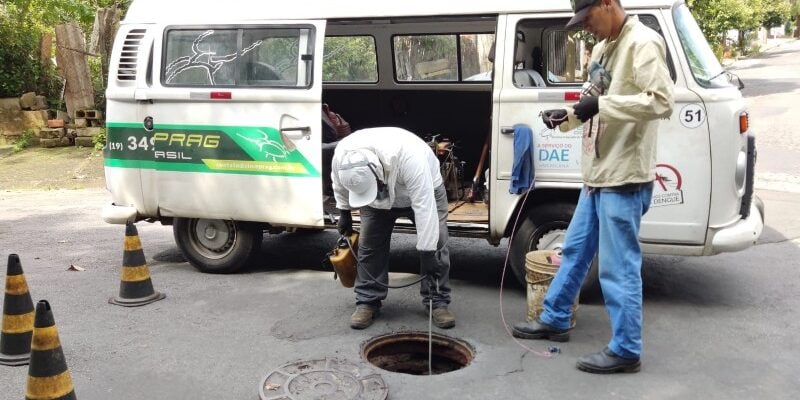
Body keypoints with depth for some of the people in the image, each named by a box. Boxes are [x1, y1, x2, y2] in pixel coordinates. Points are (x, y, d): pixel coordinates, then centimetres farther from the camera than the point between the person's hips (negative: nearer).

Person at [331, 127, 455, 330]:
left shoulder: (408, 156, -44)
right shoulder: (341, 155, -31)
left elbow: (424, 207, -43)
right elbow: (339, 186, -7)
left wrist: (426, 250, -42)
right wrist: (344, 213, 3)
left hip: (424, 189, -3)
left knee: (435, 243, -9)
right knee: (369, 245, -3)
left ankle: (438, 302, 0)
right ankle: (367, 302, 6)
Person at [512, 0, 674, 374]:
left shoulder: (642, 43, -13)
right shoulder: (603, 48, 15)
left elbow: (661, 102, -22)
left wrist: (601, 105, -25)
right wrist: (567, 117, 2)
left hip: (624, 179, -10)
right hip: (597, 176, 10)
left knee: (619, 267, -2)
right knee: (574, 251, 19)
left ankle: (626, 350, 12)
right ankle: (554, 320, 35)